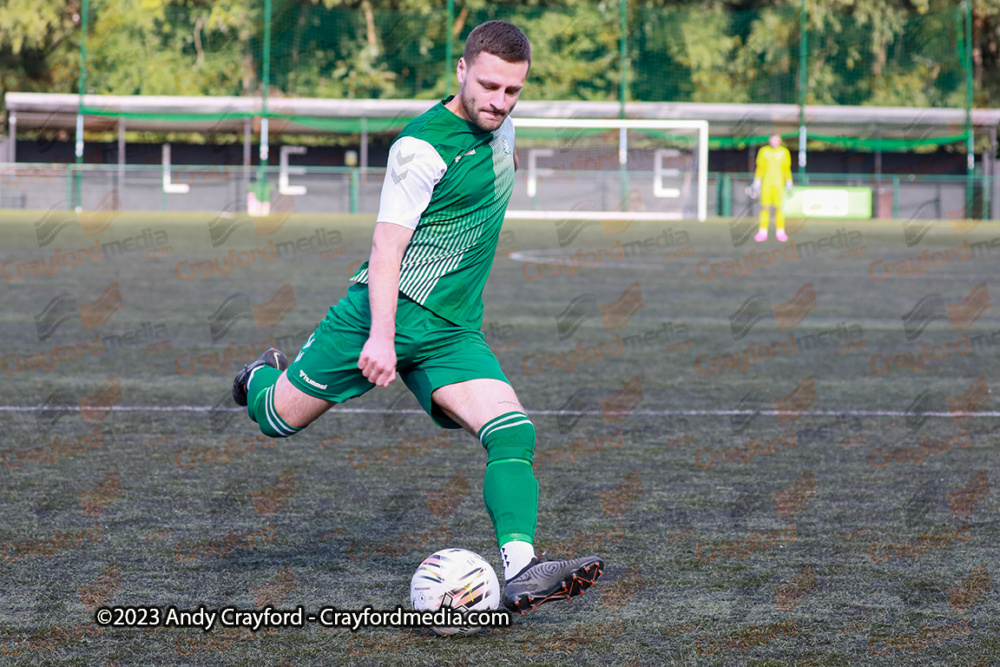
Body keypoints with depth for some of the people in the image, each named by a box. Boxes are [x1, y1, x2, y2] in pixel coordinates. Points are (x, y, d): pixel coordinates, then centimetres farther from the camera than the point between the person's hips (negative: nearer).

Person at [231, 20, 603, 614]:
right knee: (280, 419, 6)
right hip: (389, 312, -6)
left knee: (513, 433, -18)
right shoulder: (424, 146, -16)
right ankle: (264, 379, 43)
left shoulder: (498, 123, 8)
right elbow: (387, 247, -21)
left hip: (454, 332, 6)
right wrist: (381, 337, -30)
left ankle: (520, 570, -31)